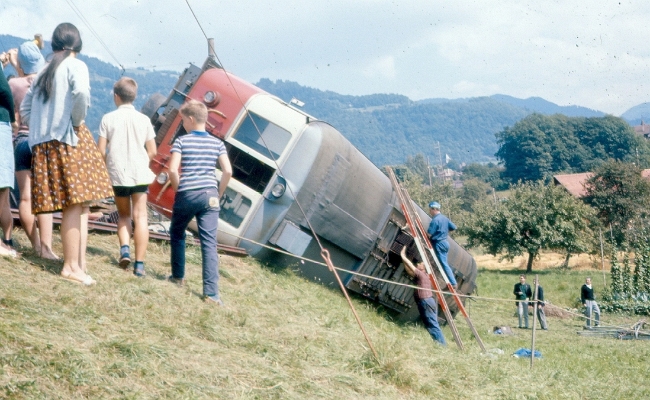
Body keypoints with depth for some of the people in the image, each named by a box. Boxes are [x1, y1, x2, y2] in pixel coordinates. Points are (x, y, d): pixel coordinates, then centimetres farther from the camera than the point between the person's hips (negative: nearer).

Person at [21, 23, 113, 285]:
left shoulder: (43, 73, 19)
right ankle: (71, 266, -7)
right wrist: (78, 120, -9)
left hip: (42, 145, 7)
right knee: (75, 203, -6)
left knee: (80, 204, 7)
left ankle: (79, 264, 5)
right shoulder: (75, 66, -1)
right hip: (69, 139, -7)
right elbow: (81, 93, -23)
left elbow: (25, 110, 22)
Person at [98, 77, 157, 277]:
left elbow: (101, 150, -3)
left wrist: (107, 167, 15)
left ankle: (124, 248, -3)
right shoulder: (143, 119, 2)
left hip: (117, 174, 0)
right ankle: (139, 264, -4)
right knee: (140, 216, 2)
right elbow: (152, 151, 3)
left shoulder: (108, 118, -2)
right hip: (140, 174, 0)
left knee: (123, 215, 20)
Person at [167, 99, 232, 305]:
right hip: (209, 195, 2)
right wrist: (219, 193, 11)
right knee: (209, 243, -2)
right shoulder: (217, 143, 7)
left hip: (187, 195, -2)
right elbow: (228, 171, -1)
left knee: (177, 233, 24)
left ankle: (178, 276, 34)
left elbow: (173, 170, -11)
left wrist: (178, 189, 4)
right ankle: (211, 292, -9)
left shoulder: (181, 141, -1)